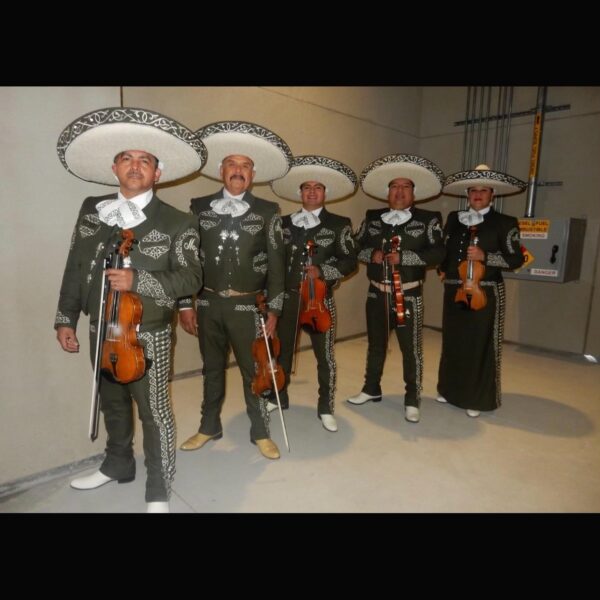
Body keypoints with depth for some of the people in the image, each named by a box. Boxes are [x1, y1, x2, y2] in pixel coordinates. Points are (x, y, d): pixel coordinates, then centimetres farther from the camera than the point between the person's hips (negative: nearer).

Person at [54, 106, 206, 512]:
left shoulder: (177, 223, -9)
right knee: (112, 405, 23)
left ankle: (158, 492, 25)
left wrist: (137, 280, -25)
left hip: (148, 336, -5)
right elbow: (75, 268, 8)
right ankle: (119, 465, 47)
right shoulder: (92, 211, 5)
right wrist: (66, 318, 6)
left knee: (155, 412, 5)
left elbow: (190, 278, -14)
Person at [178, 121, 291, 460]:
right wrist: (185, 304, 1)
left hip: (246, 305, -2)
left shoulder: (267, 212, -1)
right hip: (208, 303, 2)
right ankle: (210, 427, 35)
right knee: (212, 369, 16)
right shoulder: (200, 208, 4)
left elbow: (276, 263, -2)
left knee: (254, 371, 8)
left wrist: (274, 310, -5)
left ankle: (261, 432, 26)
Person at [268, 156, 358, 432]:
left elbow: (349, 261, -3)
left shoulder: (339, 224, 1)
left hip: (320, 299, -2)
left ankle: (325, 408, 23)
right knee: (282, 350, 15)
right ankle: (279, 397, 36)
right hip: (286, 297, 3)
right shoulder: (285, 222, 8)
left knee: (325, 356, 6)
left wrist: (322, 271, -18)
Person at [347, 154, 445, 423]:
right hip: (377, 293, 4)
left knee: (411, 349, 2)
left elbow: (438, 252, -11)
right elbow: (355, 246, 10)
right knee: (375, 344, 16)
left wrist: (403, 257, -20)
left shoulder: (428, 219, -2)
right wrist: (372, 254, -10)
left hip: (408, 295, -3)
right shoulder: (372, 218, 8)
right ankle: (371, 389, 34)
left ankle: (412, 400, 18)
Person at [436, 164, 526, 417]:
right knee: (452, 342, 11)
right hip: (454, 291, 4)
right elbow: (443, 248, 20)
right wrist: (443, 269, 7)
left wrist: (485, 256, -18)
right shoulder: (454, 218, 10)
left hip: (485, 293, -4)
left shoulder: (504, 223, -2)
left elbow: (516, 259, -7)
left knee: (480, 346, 2)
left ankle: (478, 399, 16)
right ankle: (450, 390, 27)